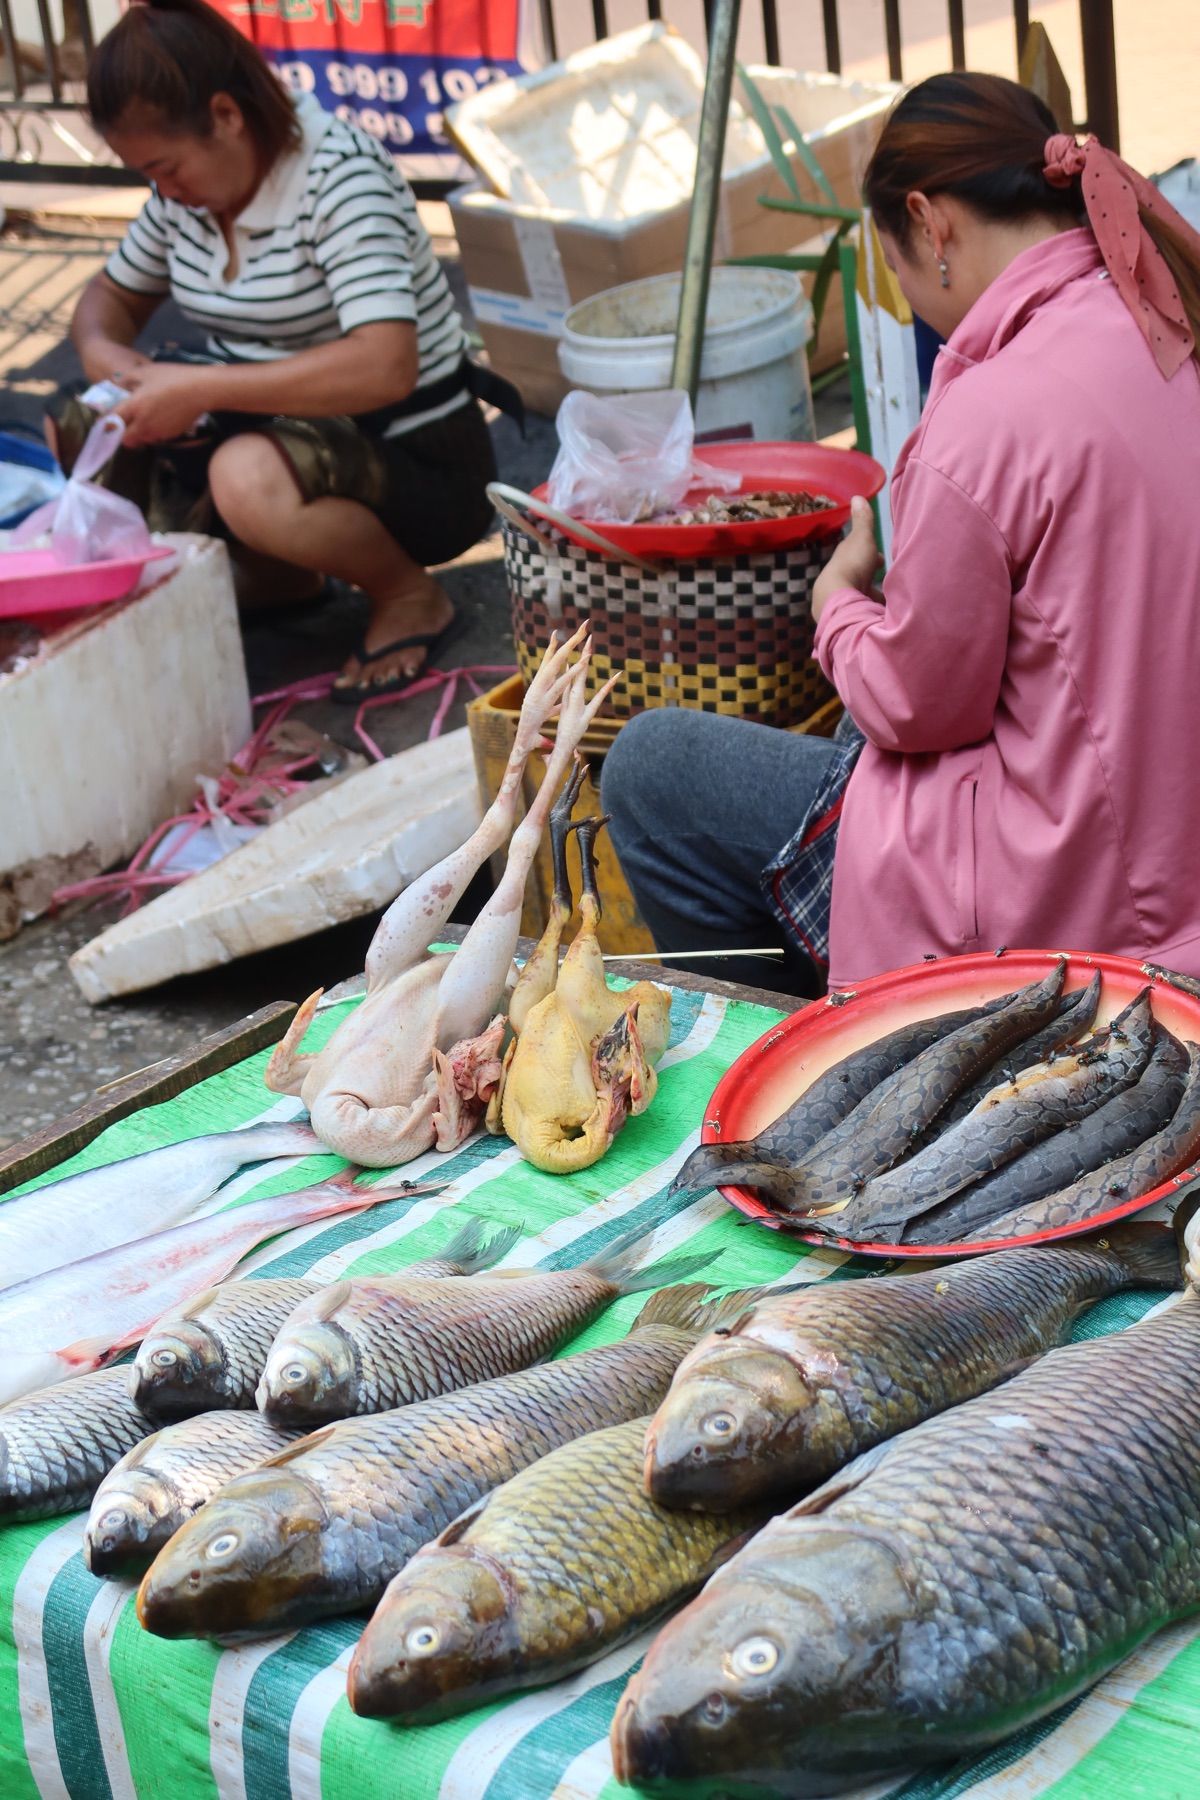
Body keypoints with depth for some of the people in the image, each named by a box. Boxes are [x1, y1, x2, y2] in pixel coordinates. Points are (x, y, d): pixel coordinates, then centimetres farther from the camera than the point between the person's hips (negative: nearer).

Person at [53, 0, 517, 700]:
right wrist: (101, 351, -9)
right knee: (71, 429, -5)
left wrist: (199, 388, -34)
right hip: (284, 429, 8)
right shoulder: (187, 187, 1)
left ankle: (410, 596, -9)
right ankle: (277, 573, 9)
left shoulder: (338, 175, -21)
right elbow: (114, 296, 18)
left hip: (415, 459, -8)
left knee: (251, 479, -39)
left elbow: (385, 366, -35)